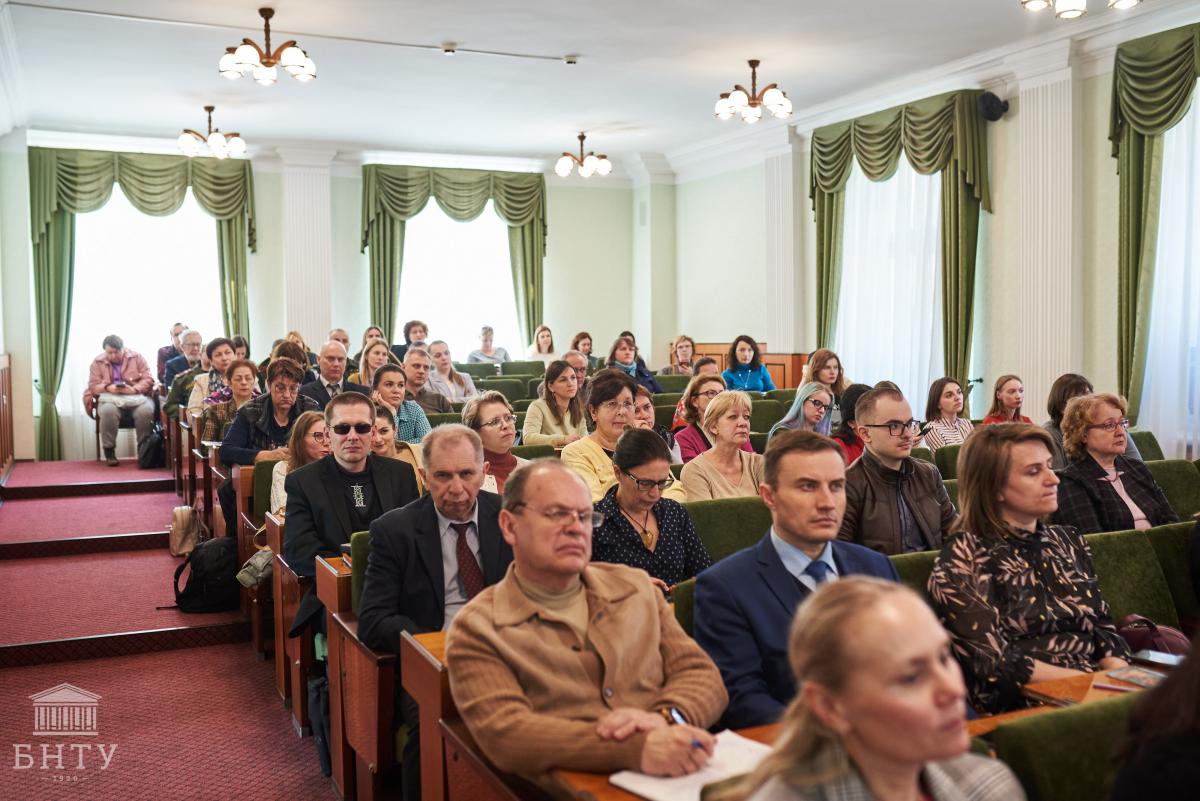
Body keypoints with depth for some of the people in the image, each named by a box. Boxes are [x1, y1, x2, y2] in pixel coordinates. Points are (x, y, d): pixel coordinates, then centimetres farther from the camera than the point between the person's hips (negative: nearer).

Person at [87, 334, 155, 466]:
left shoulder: (136, 357, 8)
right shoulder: (97, 362, 10)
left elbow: (148, 380, 2)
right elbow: (93, 386, 4)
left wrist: (134, 389, -17)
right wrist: (108, 388, -18)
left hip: (136, 396, 0)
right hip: (110, 397, 0)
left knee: (146, 410, -35)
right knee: (108, 411, -37)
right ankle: (109, 451, -25)